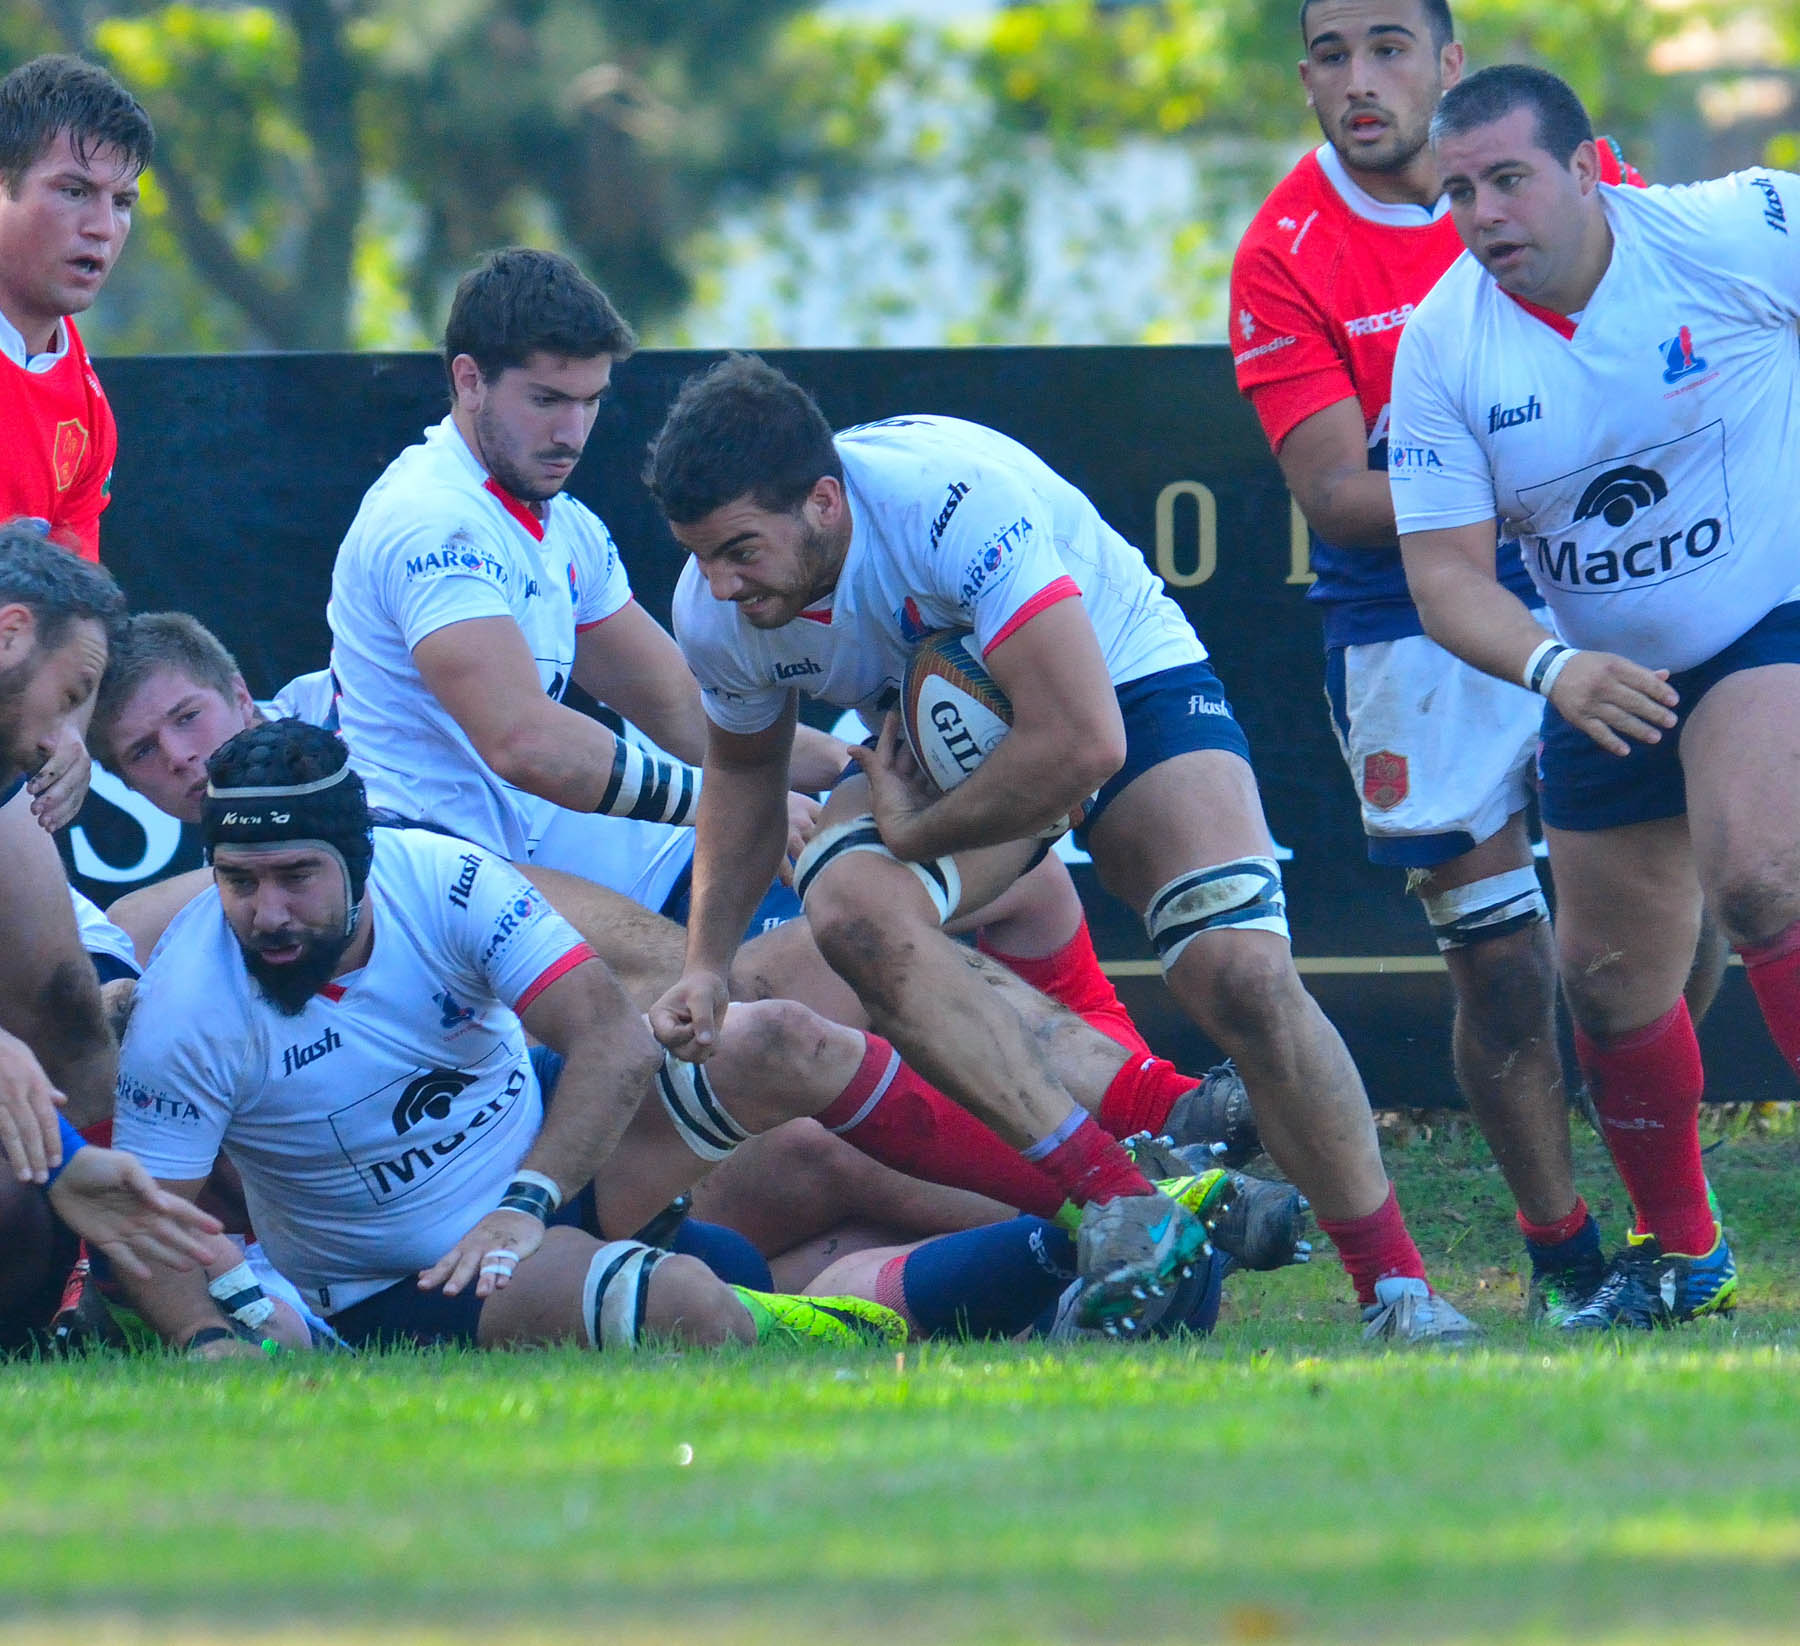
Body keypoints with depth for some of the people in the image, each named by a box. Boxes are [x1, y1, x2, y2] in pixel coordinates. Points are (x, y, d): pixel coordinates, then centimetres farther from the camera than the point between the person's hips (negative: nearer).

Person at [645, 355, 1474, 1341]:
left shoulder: (950, 498, -36)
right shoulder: (712, 614, -15)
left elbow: (1083, 744, -38)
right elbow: (743, 763, 8)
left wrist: (911, 829, -27)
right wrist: (707, 963, -1)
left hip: (1124, 682, -5)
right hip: (937, 746, 5)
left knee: (1243, 976, -24)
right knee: (848, 905, -28)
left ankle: (1397, 1289, -8)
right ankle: (1119, 1206, -31)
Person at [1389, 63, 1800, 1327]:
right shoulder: (1441, 348, -11)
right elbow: (1445, 575, -13)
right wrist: (1550, 668, -32)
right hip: (1603, 676, 4)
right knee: (1609, 980, 7)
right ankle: (1679, 1251, 30)